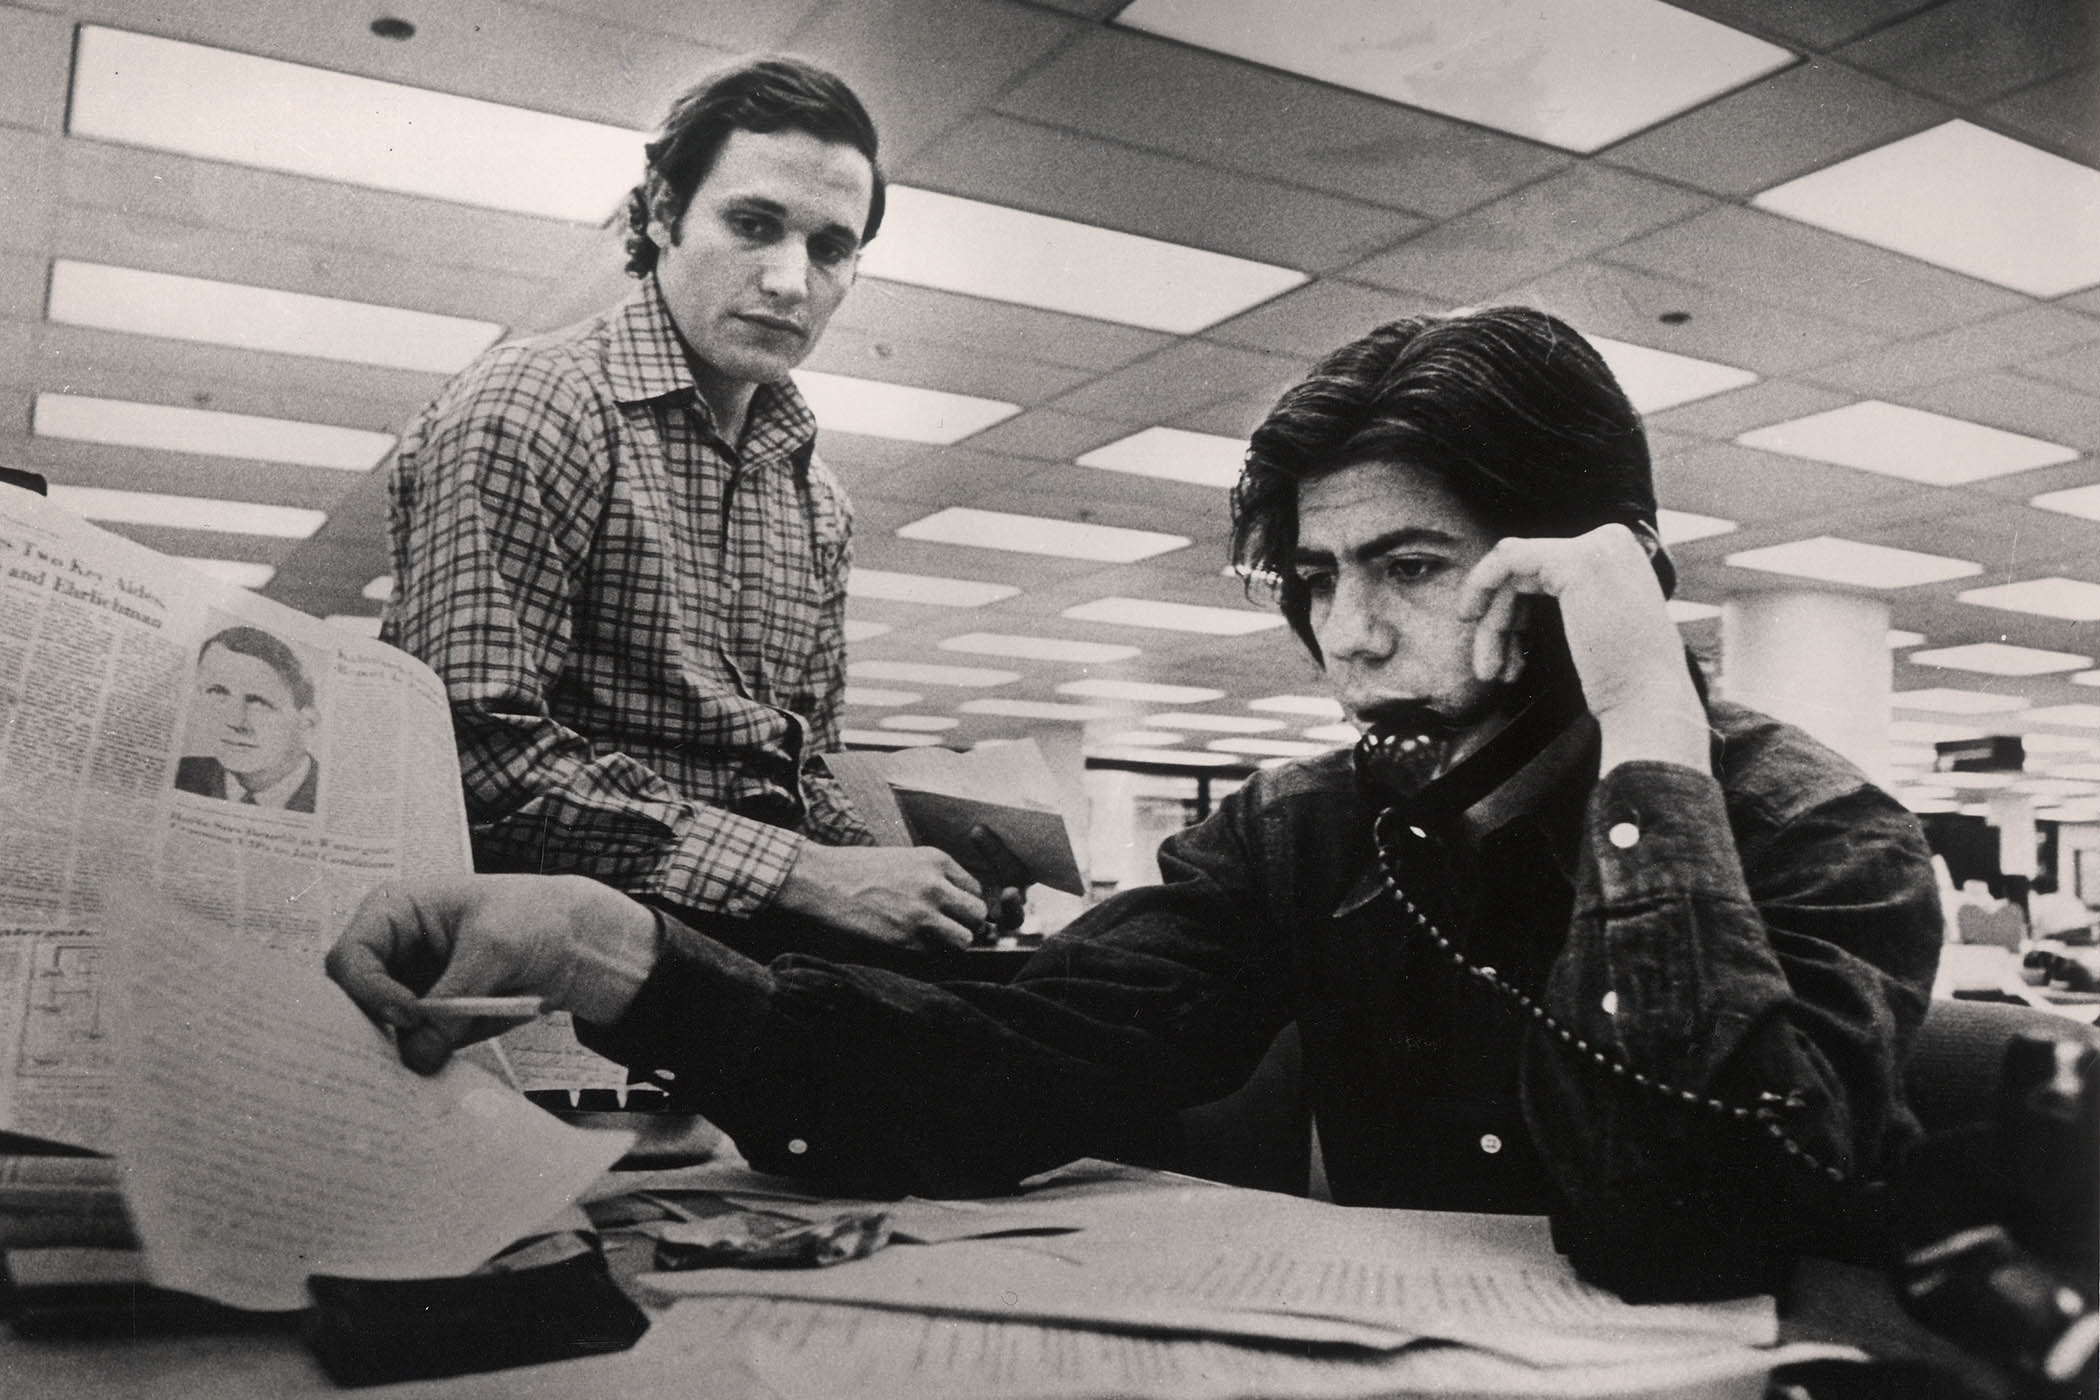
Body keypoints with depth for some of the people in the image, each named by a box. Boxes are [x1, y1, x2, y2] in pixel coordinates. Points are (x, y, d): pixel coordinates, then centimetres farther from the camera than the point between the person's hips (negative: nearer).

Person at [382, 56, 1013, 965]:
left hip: (780, 912, 7)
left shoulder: (817, 503, 17)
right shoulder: (524, 410, -8)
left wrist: (874, 881, -1)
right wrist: (804, 876, -20)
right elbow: (481, 751, -18)